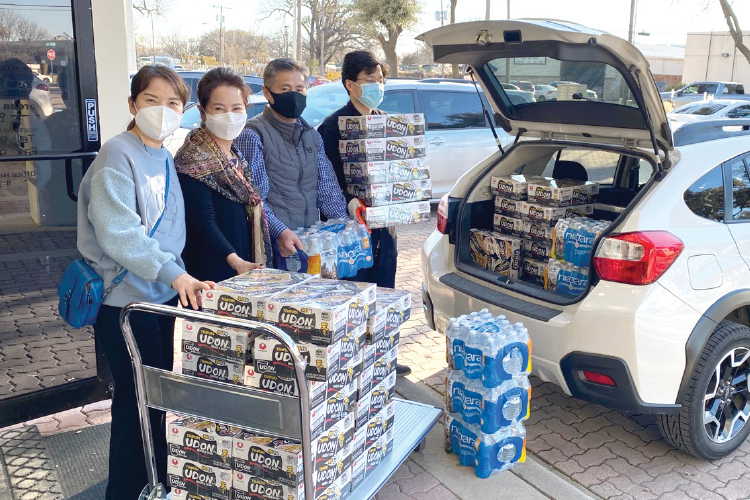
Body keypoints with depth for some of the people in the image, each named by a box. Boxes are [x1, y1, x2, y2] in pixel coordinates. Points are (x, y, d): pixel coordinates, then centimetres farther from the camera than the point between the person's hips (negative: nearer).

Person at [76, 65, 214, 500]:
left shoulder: (165, 159, 12)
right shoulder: (118, 154, -13)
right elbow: (117, 231, -24)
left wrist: (180, 275, 15)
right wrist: (172, 272, -31)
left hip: (167, 294, 8)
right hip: (126, 298, -8)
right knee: (137, 398, 2)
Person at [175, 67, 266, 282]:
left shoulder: (237, 156, 13)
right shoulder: (194, 159, -14)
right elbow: (203, 222, -22)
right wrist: (235, 261, -33)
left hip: (244, 270, 8)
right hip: (210, 273, -8)